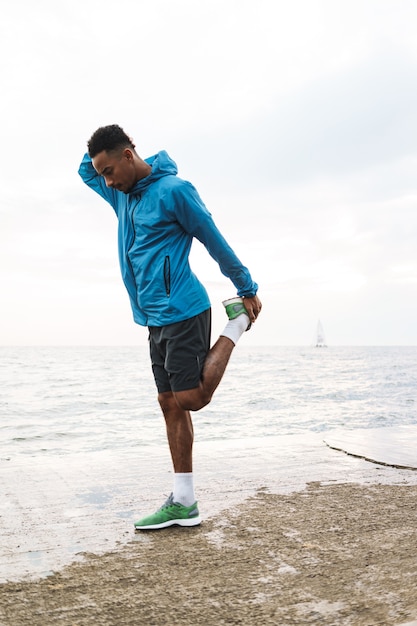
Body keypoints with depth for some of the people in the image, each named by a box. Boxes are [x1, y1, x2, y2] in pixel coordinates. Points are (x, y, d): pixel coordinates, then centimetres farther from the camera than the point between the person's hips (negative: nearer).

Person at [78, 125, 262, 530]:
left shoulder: (173, 190, -10)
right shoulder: (122, 193, 14)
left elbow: (215, 242, -5)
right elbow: (85, 172, 33)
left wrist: (248, 291, 1)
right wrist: (100, 148, 12)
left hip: (182, 312, -8)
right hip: (154, 318, 8)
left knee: (191, 400, -6)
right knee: (171, 405, 6)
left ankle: (237, 324, 11)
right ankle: (183, 504, 11)